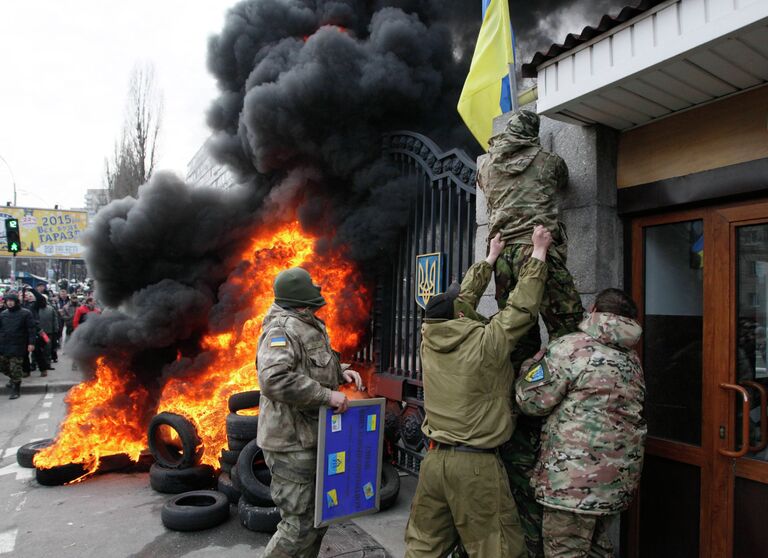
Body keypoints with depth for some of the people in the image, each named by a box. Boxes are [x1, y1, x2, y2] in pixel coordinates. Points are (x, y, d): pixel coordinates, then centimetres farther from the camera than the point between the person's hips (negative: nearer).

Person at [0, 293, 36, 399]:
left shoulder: (25, 313, -3)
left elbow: (32, 329, -6)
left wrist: (31, 343, -12)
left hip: (17, 346, -5)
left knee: (15, 368, -4)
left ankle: (15, 389, 7)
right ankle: (14, 379, 34)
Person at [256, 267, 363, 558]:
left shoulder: (310, 327, 12)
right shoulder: (282, 328, -19)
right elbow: (274, 379, -34)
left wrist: (340, 372, 6)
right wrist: (327, 395, -29)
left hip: (312, 438, 10)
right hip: (291, 443, -10)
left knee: (320, 513, 21)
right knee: (300, 522, -1)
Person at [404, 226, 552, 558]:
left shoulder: (429, 339, 2)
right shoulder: (487, 342, -13)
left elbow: (464, 295, 14)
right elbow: (524, 306, -2)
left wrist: (491, 258, 27)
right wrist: (539, 252, 10)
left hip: (434, 458, 6)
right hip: (476, 464, -5)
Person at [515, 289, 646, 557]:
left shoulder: (570, 347, -13)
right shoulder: (632, 359, 12)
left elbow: (532, 400, -12)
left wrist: (532, 364, 5)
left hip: (576, 478, -8)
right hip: (620, 477, 9)